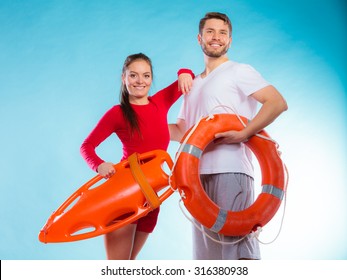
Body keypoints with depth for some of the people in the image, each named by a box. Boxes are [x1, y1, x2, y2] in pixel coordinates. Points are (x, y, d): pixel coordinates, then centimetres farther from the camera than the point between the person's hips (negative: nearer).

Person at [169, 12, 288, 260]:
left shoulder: (238, 71, 3)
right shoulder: (193, 84, 23)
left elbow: (278, 103, -11)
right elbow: (181, 131, 26)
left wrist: (242, 135, -20)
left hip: (230, 171, -7)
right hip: (200, 174, 8)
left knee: (236, 246, -15)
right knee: (206, 248, 11)